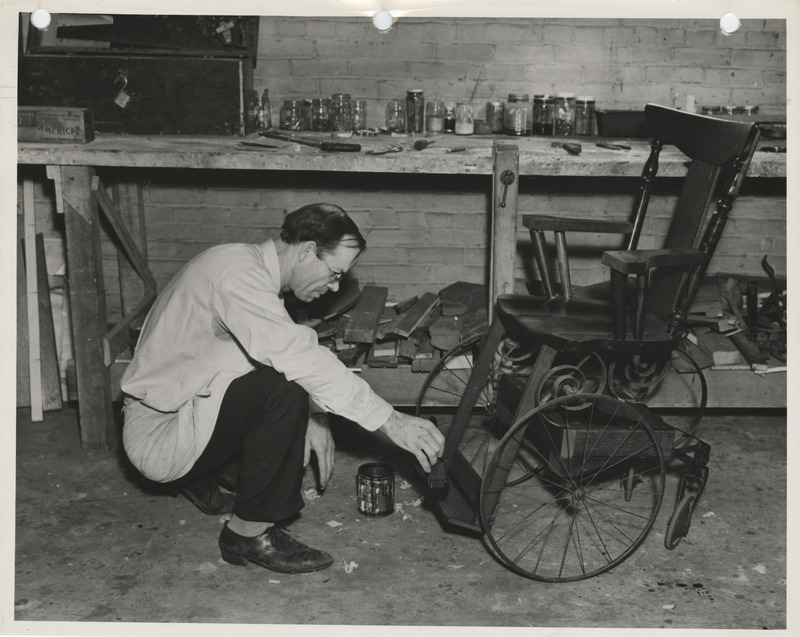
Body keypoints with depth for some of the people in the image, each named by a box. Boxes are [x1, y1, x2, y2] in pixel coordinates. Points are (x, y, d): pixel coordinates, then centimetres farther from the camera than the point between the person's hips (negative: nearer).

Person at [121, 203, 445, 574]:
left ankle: (208, 483, 19)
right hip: (156, 434, -10)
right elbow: (298, 356, -34)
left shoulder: (253, 267, 7)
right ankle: (250, 534, -14)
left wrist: (313, 416, -5)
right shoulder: (238, 274, -24)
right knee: (283, 387, -27)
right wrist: (389, 421, -33)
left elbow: (295, 352, 11)